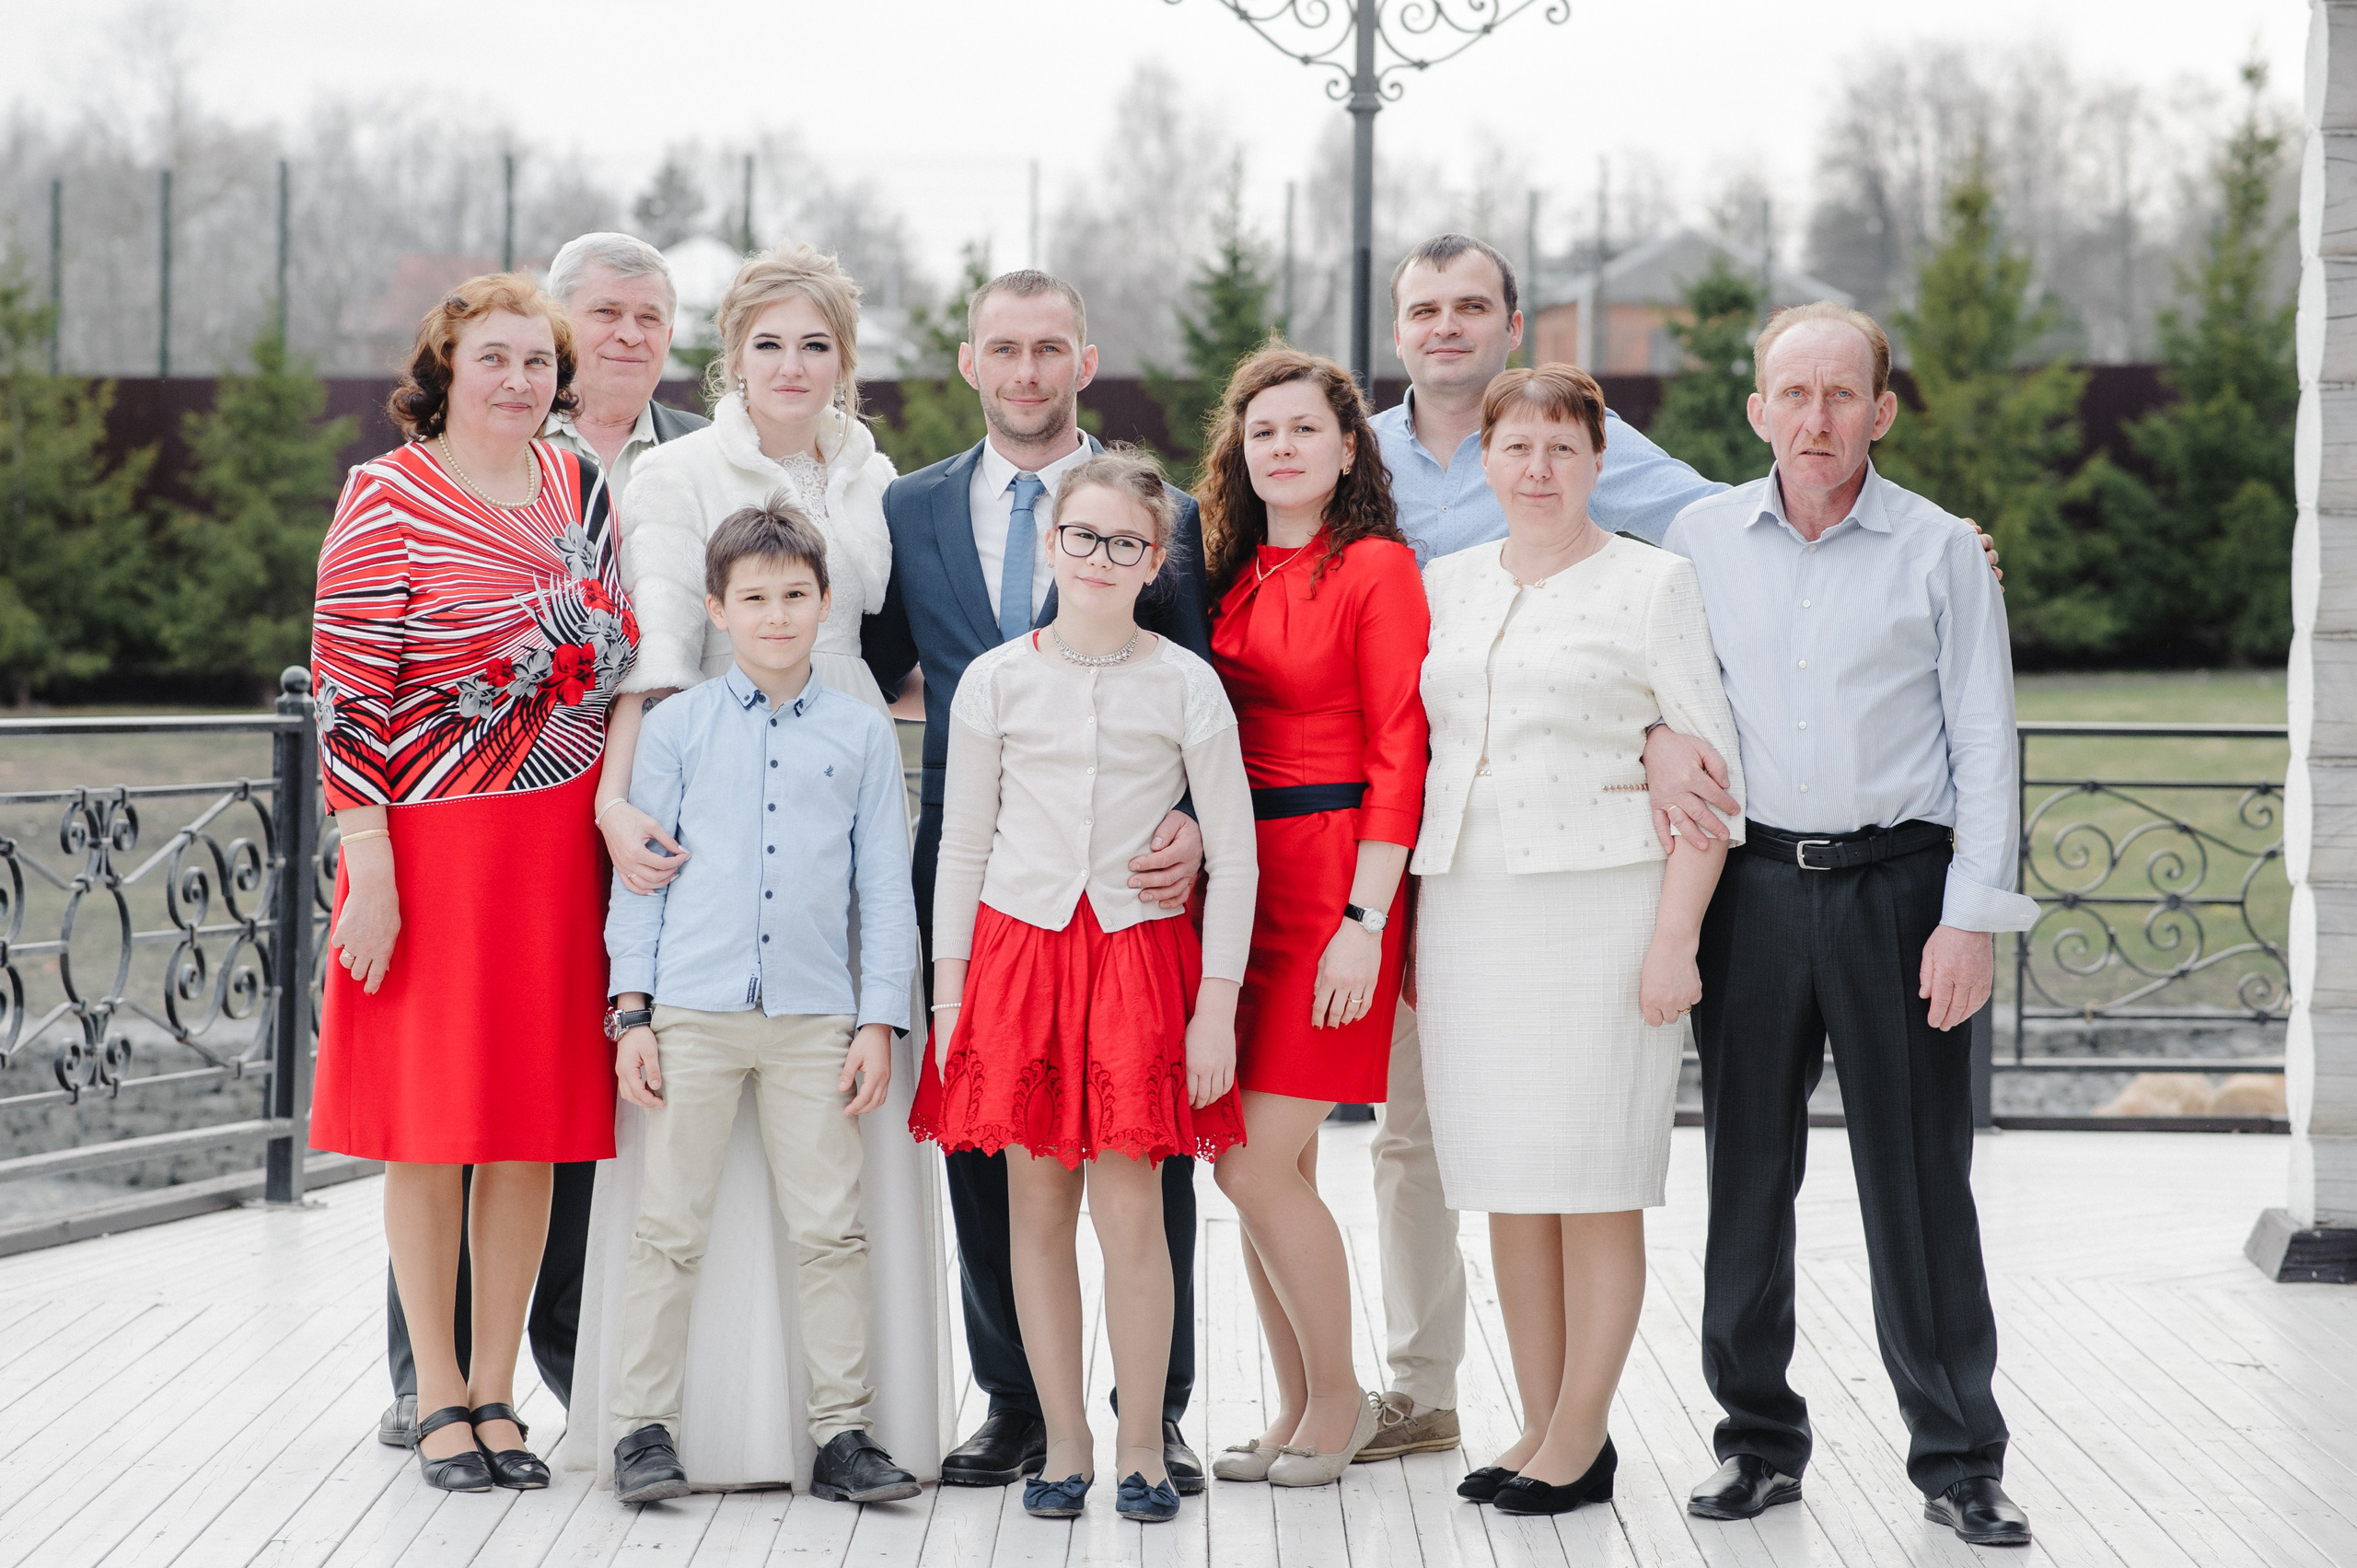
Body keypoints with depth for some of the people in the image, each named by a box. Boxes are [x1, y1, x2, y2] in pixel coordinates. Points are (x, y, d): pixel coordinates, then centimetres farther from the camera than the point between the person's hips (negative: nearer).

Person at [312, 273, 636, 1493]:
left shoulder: (581, 488, 10)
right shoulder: (388, 500, -6)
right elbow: (346, 693, -9)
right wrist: (370, 870, -14)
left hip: (560, 850, 5)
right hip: (432, 850, -5)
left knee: (534, 1120, 7)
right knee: (431, 1117, 2)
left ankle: (497, 1391, 17)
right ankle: (439, 1400, 11)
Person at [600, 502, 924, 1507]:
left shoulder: (862, 735, 7)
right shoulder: (676, 728, 6)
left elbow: (886, 889, 9)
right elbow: (638, 873, 7)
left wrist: (880, 1022, 3)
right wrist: (631, 1013, 1)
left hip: (815, 1018, 1)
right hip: (692, 1013, -1)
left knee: (830, 1228, 1)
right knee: (670, 1227, 1)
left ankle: (841, 1432, 8)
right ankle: (643, 1427, 8)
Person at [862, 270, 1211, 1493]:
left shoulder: (1164, 514, 2)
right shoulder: (910, 511, 10)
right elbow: (868, 673, 14)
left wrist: (1191, 826, -18)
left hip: (1125, 877, -2)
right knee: (982, 1143, 7)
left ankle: (1156, 1412, 11)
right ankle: (1014, 1405, 17)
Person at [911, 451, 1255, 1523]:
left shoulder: (1186, 686, 1)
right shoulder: (997, 681, 5)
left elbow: (1232, 854, 2)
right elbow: (963, 846, 10)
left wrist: (1216, 1009, -3)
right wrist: (947, 990, 5)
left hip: (1138, 953, -2)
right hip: (1016, 946, 2)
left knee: (1128, 1209, -5)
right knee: (1036, 1205, 4)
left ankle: (1142, 1446, 6)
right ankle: (1065, 1442, 14)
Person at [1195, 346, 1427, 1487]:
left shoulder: (1376, 568, -6)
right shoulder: (1231, 575, 14)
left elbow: (1398, 753, -10)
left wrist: (1363, 921, -15)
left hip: (1331, 873, -6)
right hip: (1237, 876, 6)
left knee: (1258, 1165, -9)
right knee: (1278, 1168, 8)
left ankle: (1339, 1398, 7)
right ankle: (1297, 1408, 18)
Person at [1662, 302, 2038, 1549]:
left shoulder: (1939, 550, 1)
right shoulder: (1702, 539, 7)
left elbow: (1984, 744, 2)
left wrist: (1972, 917, -6)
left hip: (1897, 885, -2)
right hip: (1752, 885, 2)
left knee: (1919, 1184, -1)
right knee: (1748, 1173, 5)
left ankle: (1958, 1460, 6)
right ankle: (1759, 1442, 16)